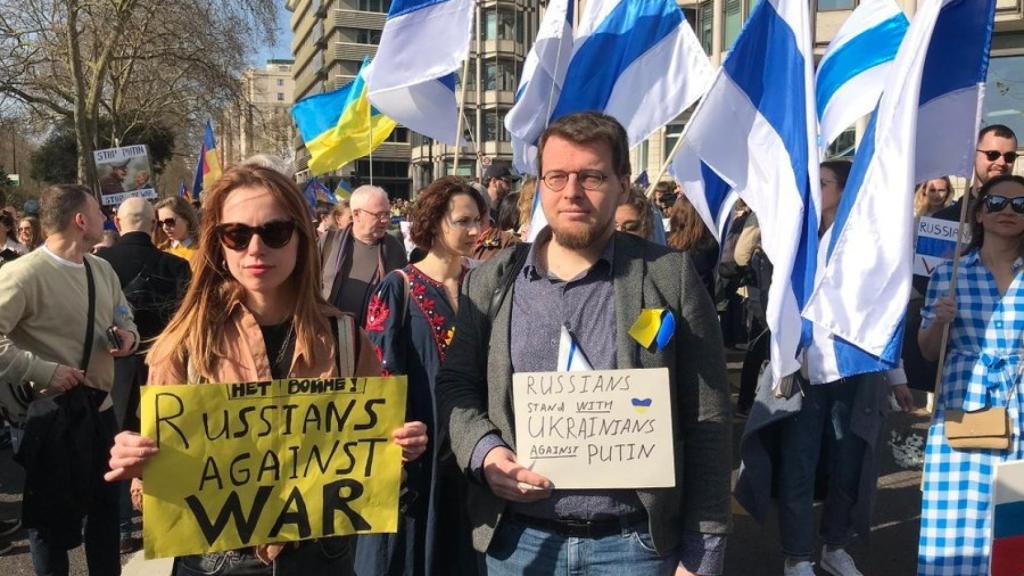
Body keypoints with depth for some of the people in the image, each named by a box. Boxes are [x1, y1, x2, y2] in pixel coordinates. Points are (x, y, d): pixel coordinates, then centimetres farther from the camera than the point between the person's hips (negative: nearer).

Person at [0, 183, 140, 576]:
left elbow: (123, 315, 19)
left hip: (100, 404, 8)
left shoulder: (102, 269, 7)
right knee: (53, 512, 8)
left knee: (105, 503, 19)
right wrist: (45, 371, -23)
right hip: (54, 410, -7)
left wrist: (128, 335, -3)